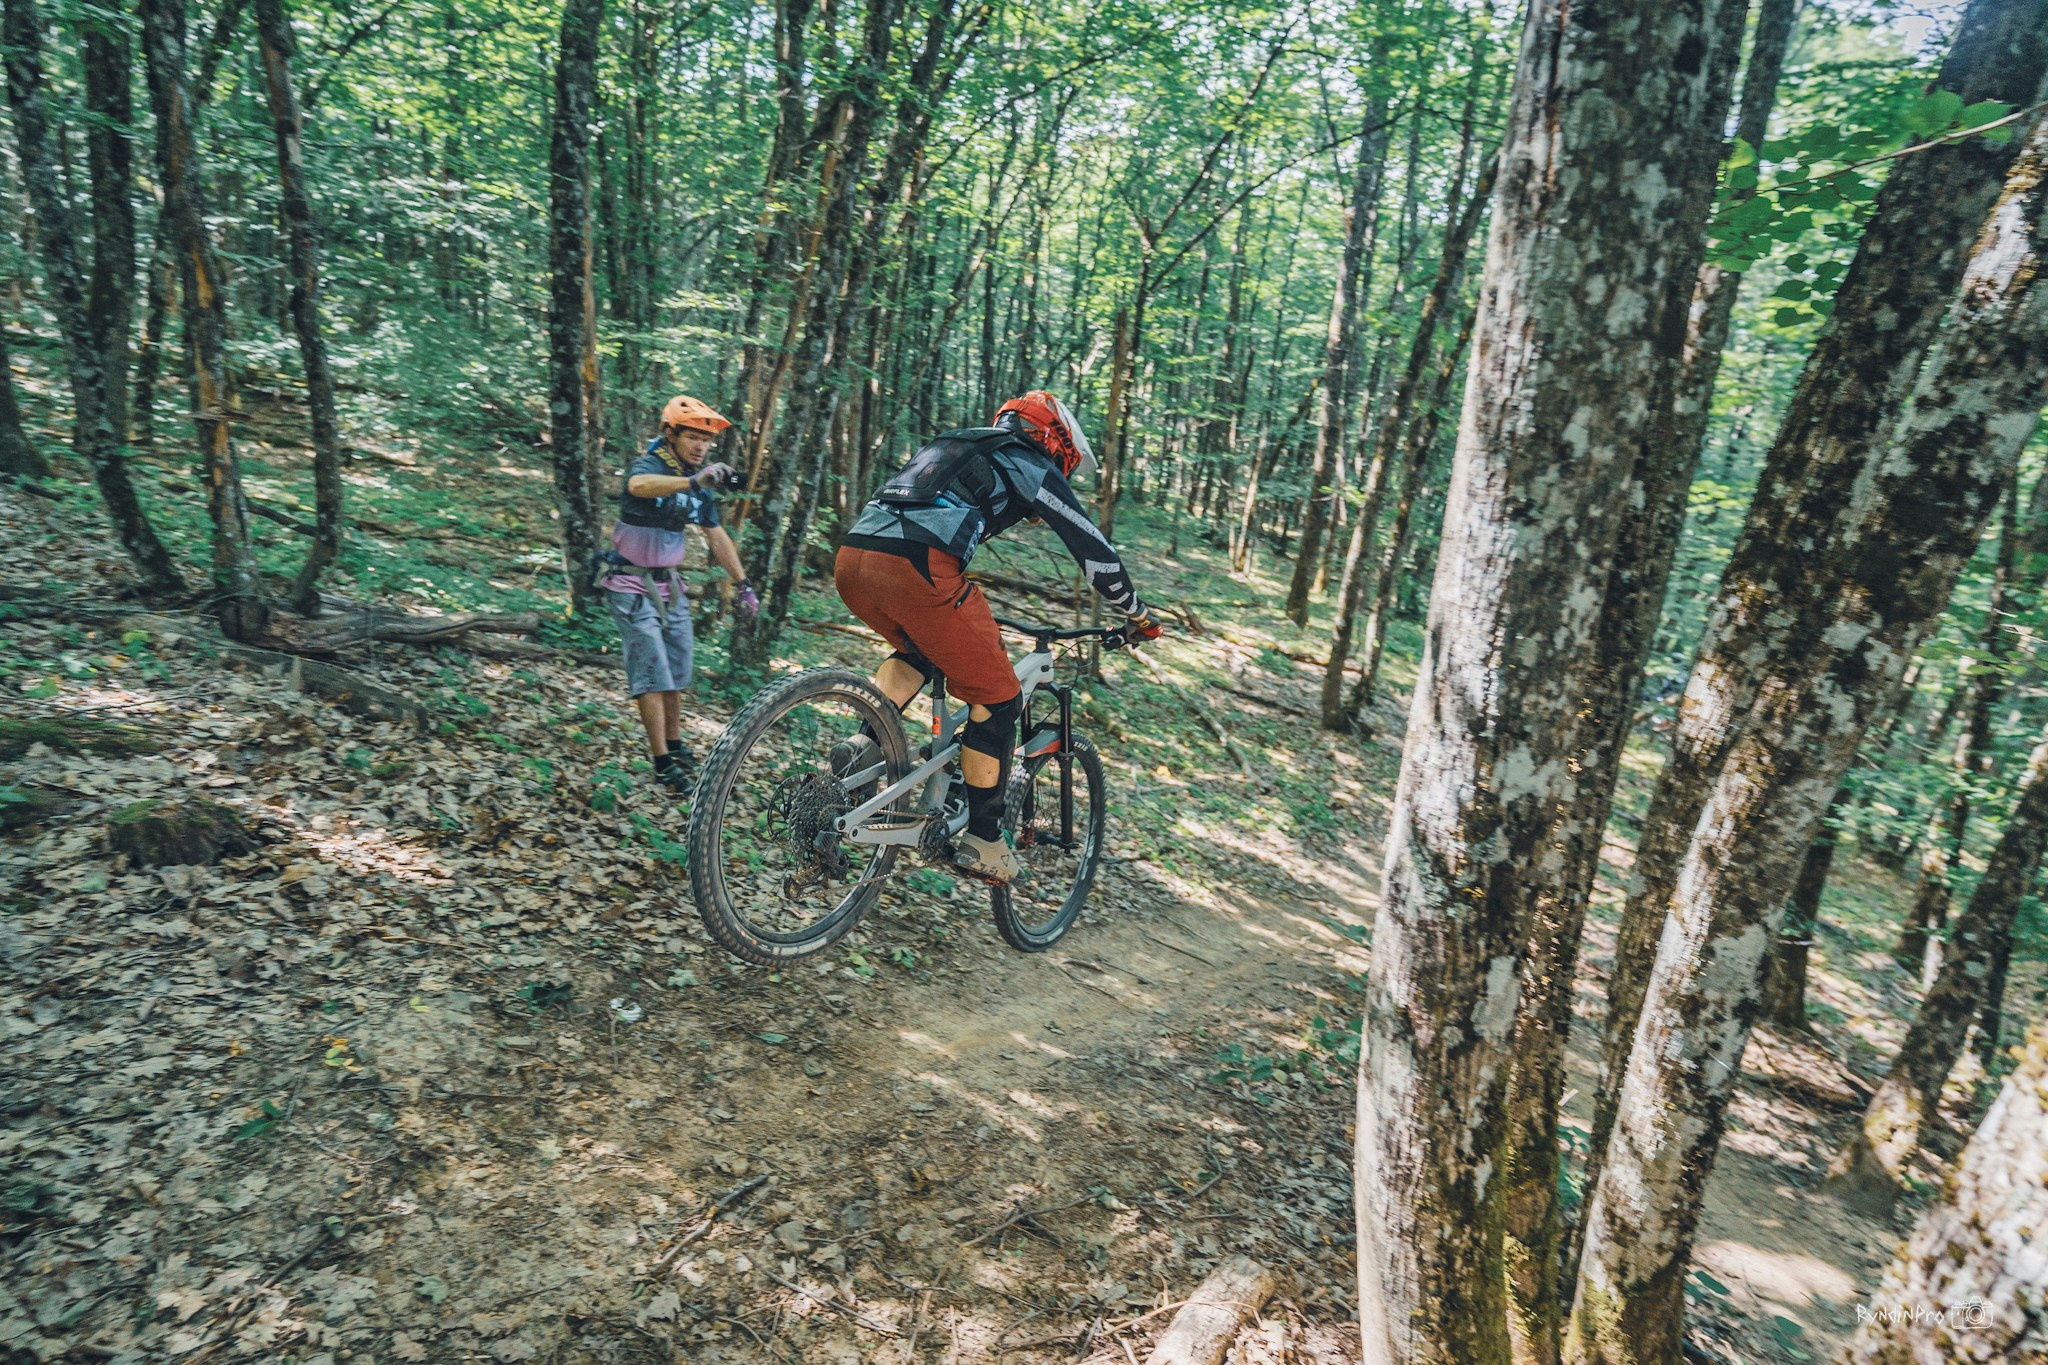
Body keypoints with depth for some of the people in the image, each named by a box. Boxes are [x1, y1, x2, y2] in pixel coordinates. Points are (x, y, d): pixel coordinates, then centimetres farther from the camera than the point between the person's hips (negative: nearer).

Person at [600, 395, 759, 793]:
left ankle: (675, 744, 27)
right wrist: (693, 482, -60)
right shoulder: (649, 465, -18)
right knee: (650, 668, -10)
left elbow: (716, 535, 11)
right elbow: (639, 485, -44)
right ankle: (663, 762, -6)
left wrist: (743, 583, 7)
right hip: (631, 584, -7)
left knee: (677, 666, 11)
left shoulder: (699, 483, 3)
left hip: (667, 584, 7)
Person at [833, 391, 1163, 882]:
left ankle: (864, 742, 14)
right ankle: (982, 841, 16)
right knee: (996, 697, 9)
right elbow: (1093, 550, 15)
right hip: (916, 569, -7)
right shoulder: (1032, 465, 16)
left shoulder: (951, 447, 36)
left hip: (850, 561, 7)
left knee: (919, 650, 35)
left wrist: (976, 619, 54)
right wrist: (1140, 615, 30)